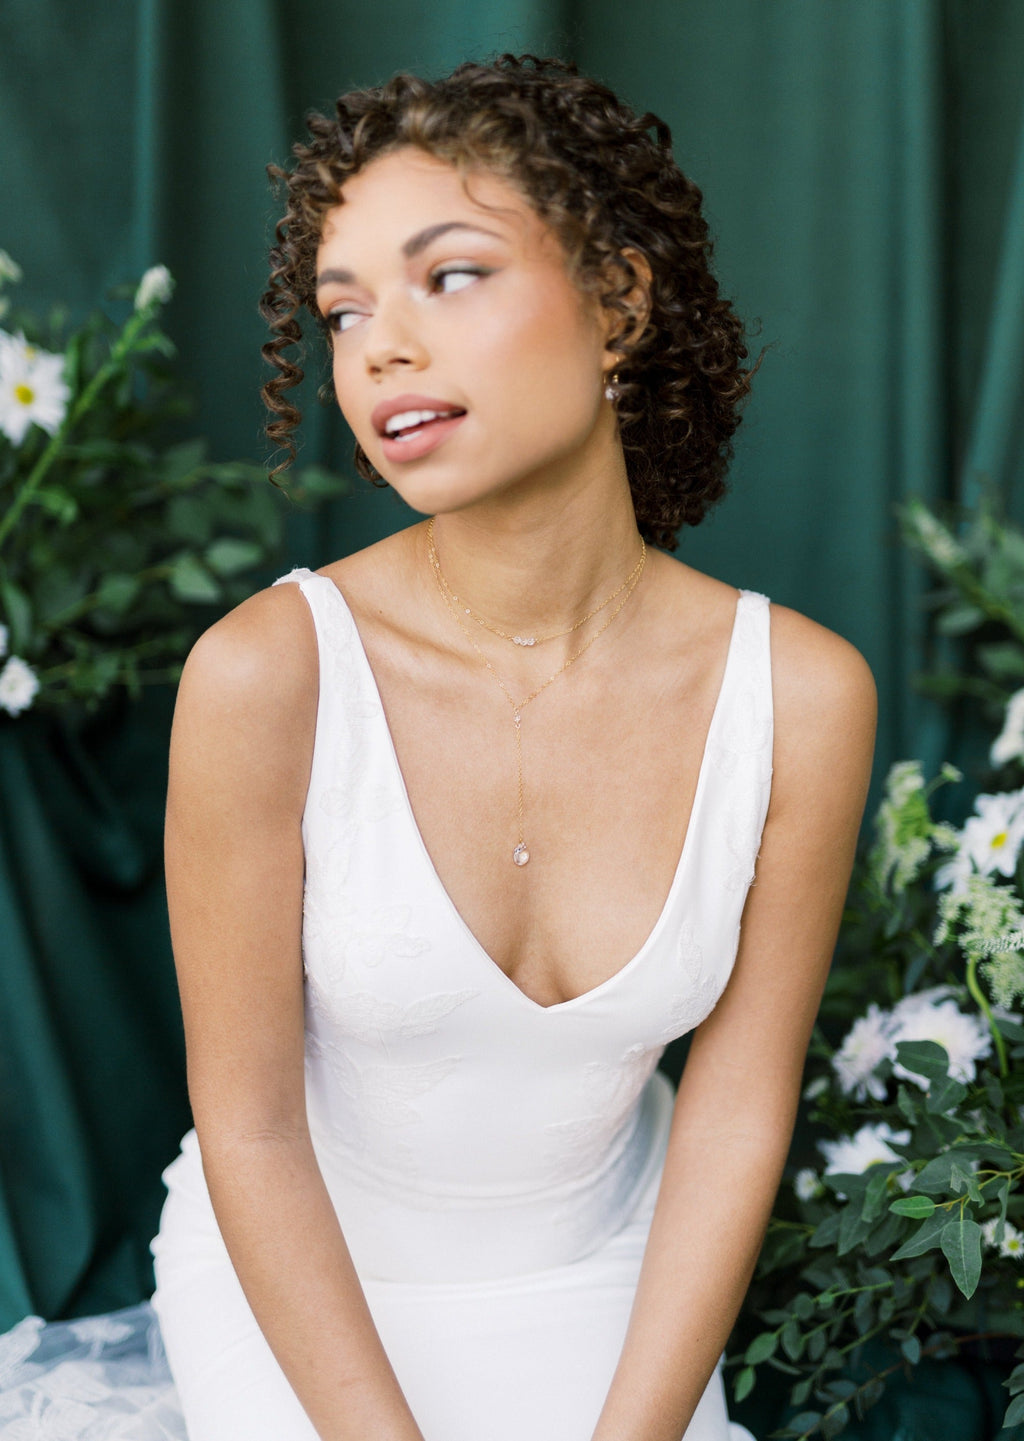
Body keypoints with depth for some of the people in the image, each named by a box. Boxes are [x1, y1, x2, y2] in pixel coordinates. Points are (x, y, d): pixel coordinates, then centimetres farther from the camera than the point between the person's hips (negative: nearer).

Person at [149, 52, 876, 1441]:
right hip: (305, 1279, -2)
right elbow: (248, 1125, -17)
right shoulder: (271, 672, -26)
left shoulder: (802, 694, -19)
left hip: (600, 1274, 2)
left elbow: (739, 1112, -10)